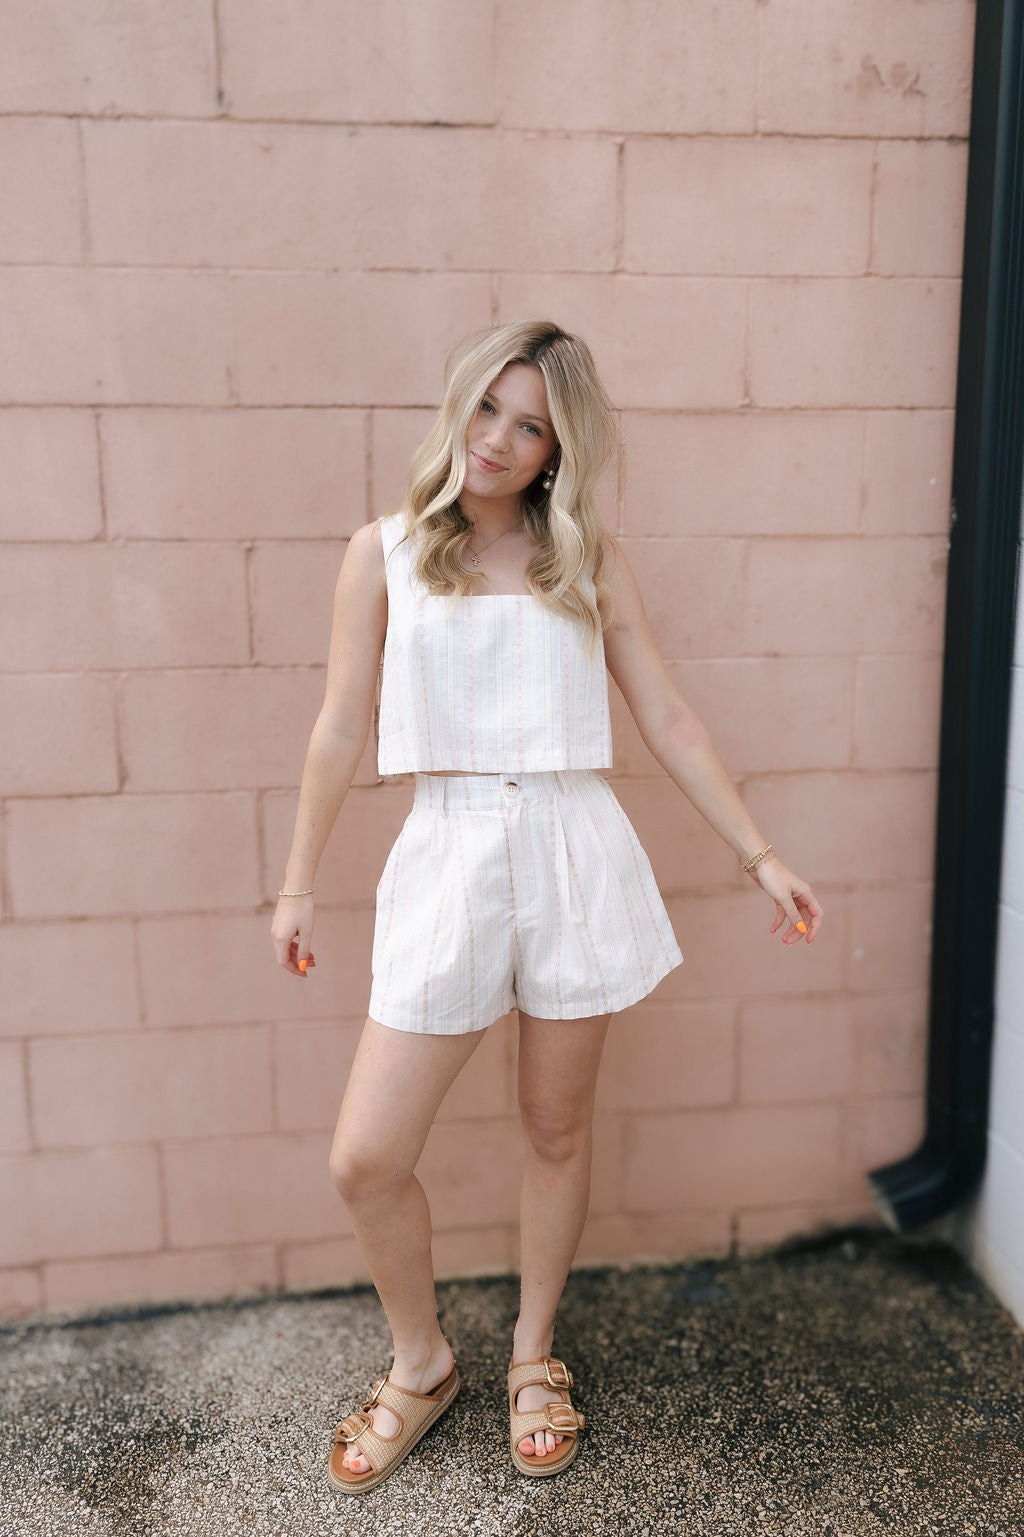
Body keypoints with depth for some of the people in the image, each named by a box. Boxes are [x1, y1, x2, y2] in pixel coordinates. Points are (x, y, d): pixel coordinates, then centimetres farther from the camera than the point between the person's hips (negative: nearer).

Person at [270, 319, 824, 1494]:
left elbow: (666, 718, 7)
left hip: (575, 855, 1)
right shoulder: (385, 552, 4)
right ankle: (420, 1366, 30)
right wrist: (298, 882, 10)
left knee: (557, 1132, 13)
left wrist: (760, 858, 6)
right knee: (365, 1159, 0)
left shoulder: (586, 556, 6)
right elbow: (341, 726, 7)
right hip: (449, 858, 0)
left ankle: (533, 1353, 40)